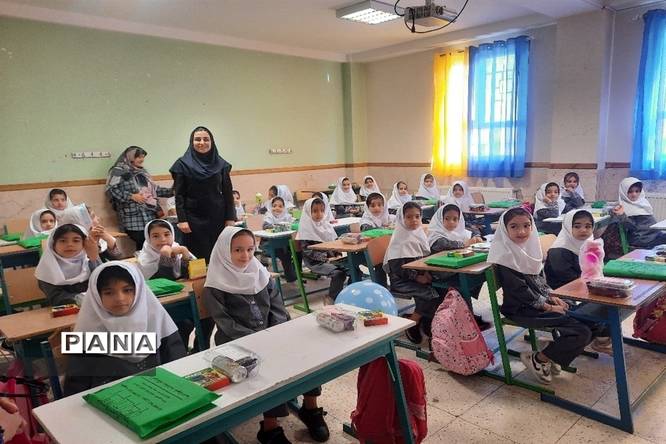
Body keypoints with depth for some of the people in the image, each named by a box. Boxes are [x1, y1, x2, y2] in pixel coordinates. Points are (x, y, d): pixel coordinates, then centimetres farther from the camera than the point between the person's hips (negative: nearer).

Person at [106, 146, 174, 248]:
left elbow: (154, 189, 25)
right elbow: (111, 190, -8)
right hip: (134, 219, -6)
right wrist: (131, 196, -13)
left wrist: (172, 191, 14)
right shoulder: (119, 171, 1)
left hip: (151, 216, 6)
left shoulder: (142, 172, 23)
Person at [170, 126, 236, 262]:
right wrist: (182, 220, -10)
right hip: (194, 219, -2)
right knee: (197, 257, 0)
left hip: (217, 218, 2)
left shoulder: (221, 164, 5)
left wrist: (230, 218, 0)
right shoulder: (182, 164, 0)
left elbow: (228, 193, 6)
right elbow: (179, 195, -2)